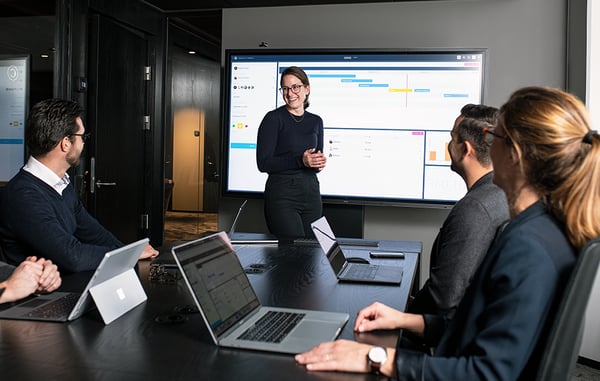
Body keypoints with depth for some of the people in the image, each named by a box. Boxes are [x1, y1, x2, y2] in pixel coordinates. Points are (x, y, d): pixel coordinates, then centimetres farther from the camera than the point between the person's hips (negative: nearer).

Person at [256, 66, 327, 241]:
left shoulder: (316, 121, 12)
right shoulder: (273, 118, -5)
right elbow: (263, 163, -10)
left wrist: (319, 163, -4)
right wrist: (300, 160, -19)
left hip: (311, 193, 5)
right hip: (282, 194, -5)